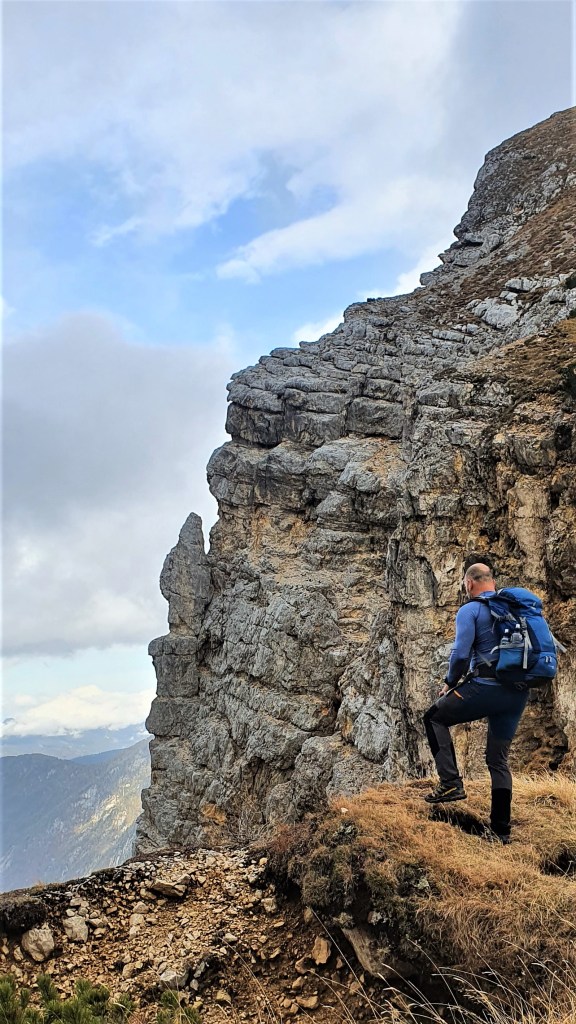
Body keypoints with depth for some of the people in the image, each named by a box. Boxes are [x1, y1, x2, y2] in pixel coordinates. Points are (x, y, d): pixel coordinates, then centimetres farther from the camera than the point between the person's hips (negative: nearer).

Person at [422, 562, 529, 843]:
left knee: (435, 717, 15)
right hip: (519, 694, 6)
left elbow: (461, 654, -15)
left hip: (485, 688, -6)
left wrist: (450, 682, 1)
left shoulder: (470, 610, -5)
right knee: (498, 759, 17)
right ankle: (500, 830, 17)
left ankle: (451, 783, 2)